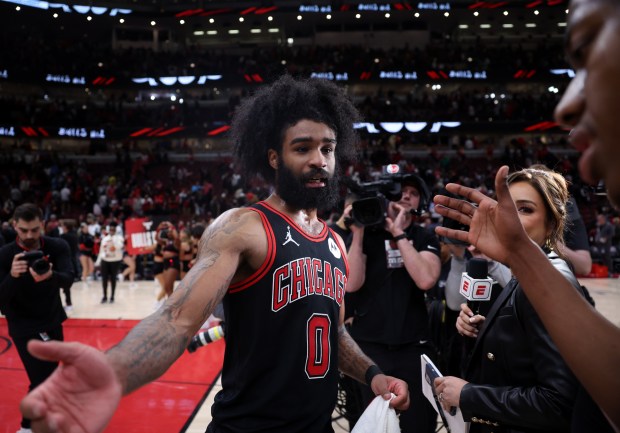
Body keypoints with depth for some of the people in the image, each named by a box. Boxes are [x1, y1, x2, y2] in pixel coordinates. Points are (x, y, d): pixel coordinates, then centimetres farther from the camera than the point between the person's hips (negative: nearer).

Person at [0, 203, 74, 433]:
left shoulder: (58, 247, -10)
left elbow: (68, 280, -24)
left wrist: (50, 275, -48)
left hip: (53, 322, 4)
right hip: (23, 327, -4)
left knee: (52, 374, 17)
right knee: (41, 379, -8)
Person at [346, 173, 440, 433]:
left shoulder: (426, 238, 4)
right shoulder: (366, 235, 3)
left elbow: (426, 280, -15)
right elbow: (352, 284, -12)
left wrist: (399, 234, -15)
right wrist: (358, 232, -14)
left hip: (413, 347, 1)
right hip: (368, 346, 0)